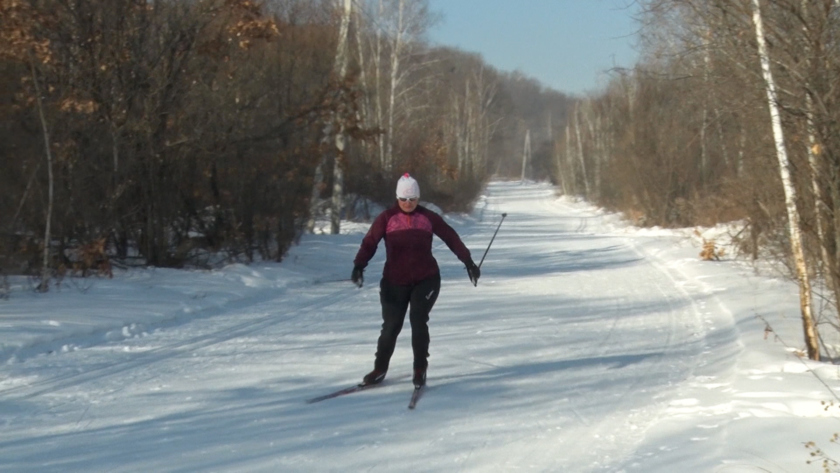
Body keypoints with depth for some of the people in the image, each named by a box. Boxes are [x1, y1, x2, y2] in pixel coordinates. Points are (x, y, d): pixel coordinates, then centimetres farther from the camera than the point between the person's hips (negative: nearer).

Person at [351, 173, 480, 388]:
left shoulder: (428, 217, 2)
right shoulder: (387, 218, -2)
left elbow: (451, 238, 6)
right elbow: (370, 242, -10)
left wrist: (468, 262, 4)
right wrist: (359, 266, -24)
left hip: (426, 279, 0)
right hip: (395, 282, 0)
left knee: (418, 320, -13)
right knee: (391, 325, 0)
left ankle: (420, 369, 0)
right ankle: (380, 368, 18)